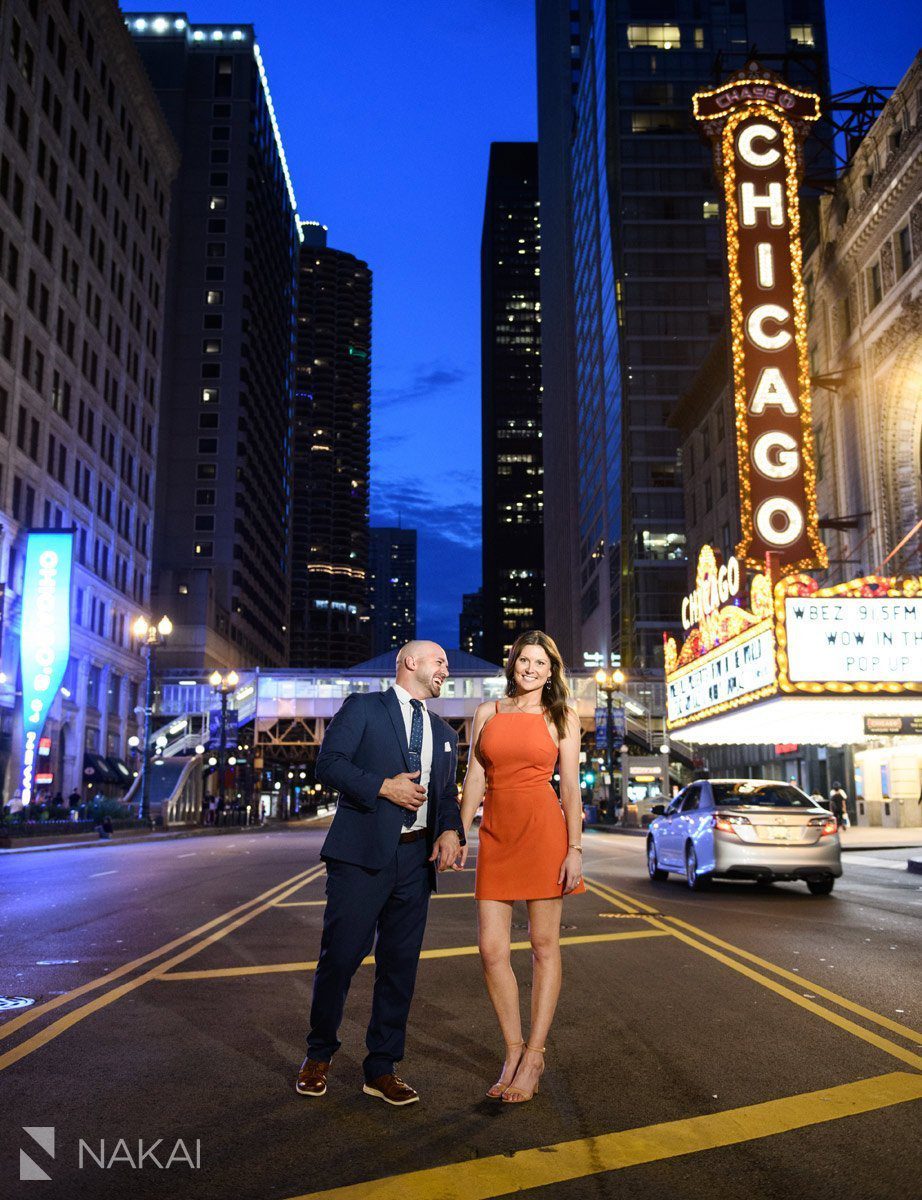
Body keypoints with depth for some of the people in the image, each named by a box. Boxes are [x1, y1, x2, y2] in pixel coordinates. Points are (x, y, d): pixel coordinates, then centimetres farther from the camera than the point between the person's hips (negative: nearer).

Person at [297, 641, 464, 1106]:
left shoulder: (444, 732, 21)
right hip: (362, 855, -5)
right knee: (340, 955, -2)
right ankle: (318, 1055, 20)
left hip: (416, 859, 5)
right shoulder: (362, 707, 4)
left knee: (400, 964, 7)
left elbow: (447, 794, 18)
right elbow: (329, 763, -6)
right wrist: (383, 786, -16)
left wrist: (450, 831, -2)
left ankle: (381, 1069, 19)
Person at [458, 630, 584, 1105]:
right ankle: (514, 1050, 17)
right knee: (492, 950, 0)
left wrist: (575, 848, -6)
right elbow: (475, 779, 11)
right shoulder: (486, 713, 11)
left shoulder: (561, 718, 5)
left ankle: (533, 1056, 13)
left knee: (544, 946, 3)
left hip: (543, 832, -2)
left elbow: (570, 786, 1)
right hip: (496, 835, 3)